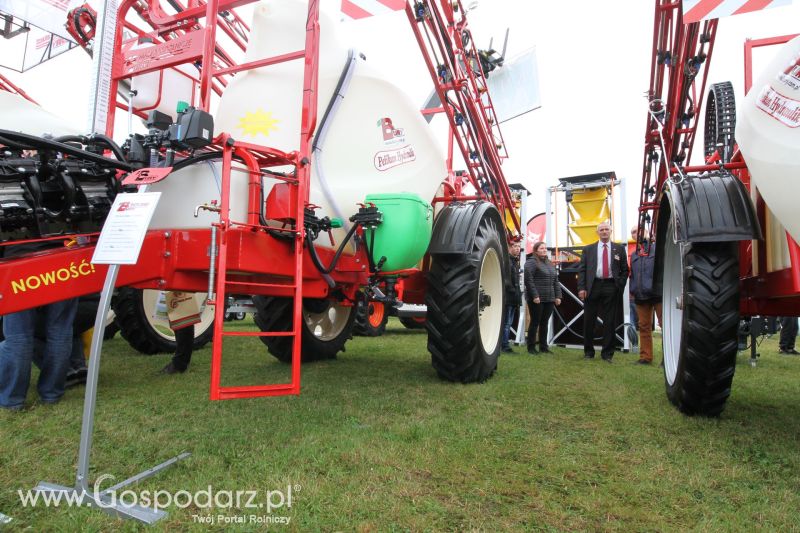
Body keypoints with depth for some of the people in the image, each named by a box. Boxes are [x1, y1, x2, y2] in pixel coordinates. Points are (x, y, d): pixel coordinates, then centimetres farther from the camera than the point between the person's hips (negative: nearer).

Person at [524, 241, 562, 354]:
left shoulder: (550, 264, 19)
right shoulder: (531, 262, -6)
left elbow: (556, 281, 19)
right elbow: (528, 280, -14)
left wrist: (558, 296, 9)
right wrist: (534, 295, -19)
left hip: (549, 299, 7)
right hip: (536, 299, -7)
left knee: (544, 323, 10)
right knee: (535, 322, 0)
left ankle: (543, 347, 17)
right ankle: (531, 347, 8)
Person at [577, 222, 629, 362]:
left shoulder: (619, 249, 10)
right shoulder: (588, 249, 10)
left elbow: (625, 270, 9)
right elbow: (581, 270, 5)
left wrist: (620, 286, -3)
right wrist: (581, 288, -6)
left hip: (611, 287, 0)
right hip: (593, 287, 0)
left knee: (609, 322, 2)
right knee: (589, 320, 4)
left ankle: (607, 353, 12)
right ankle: (588, 352, 16)